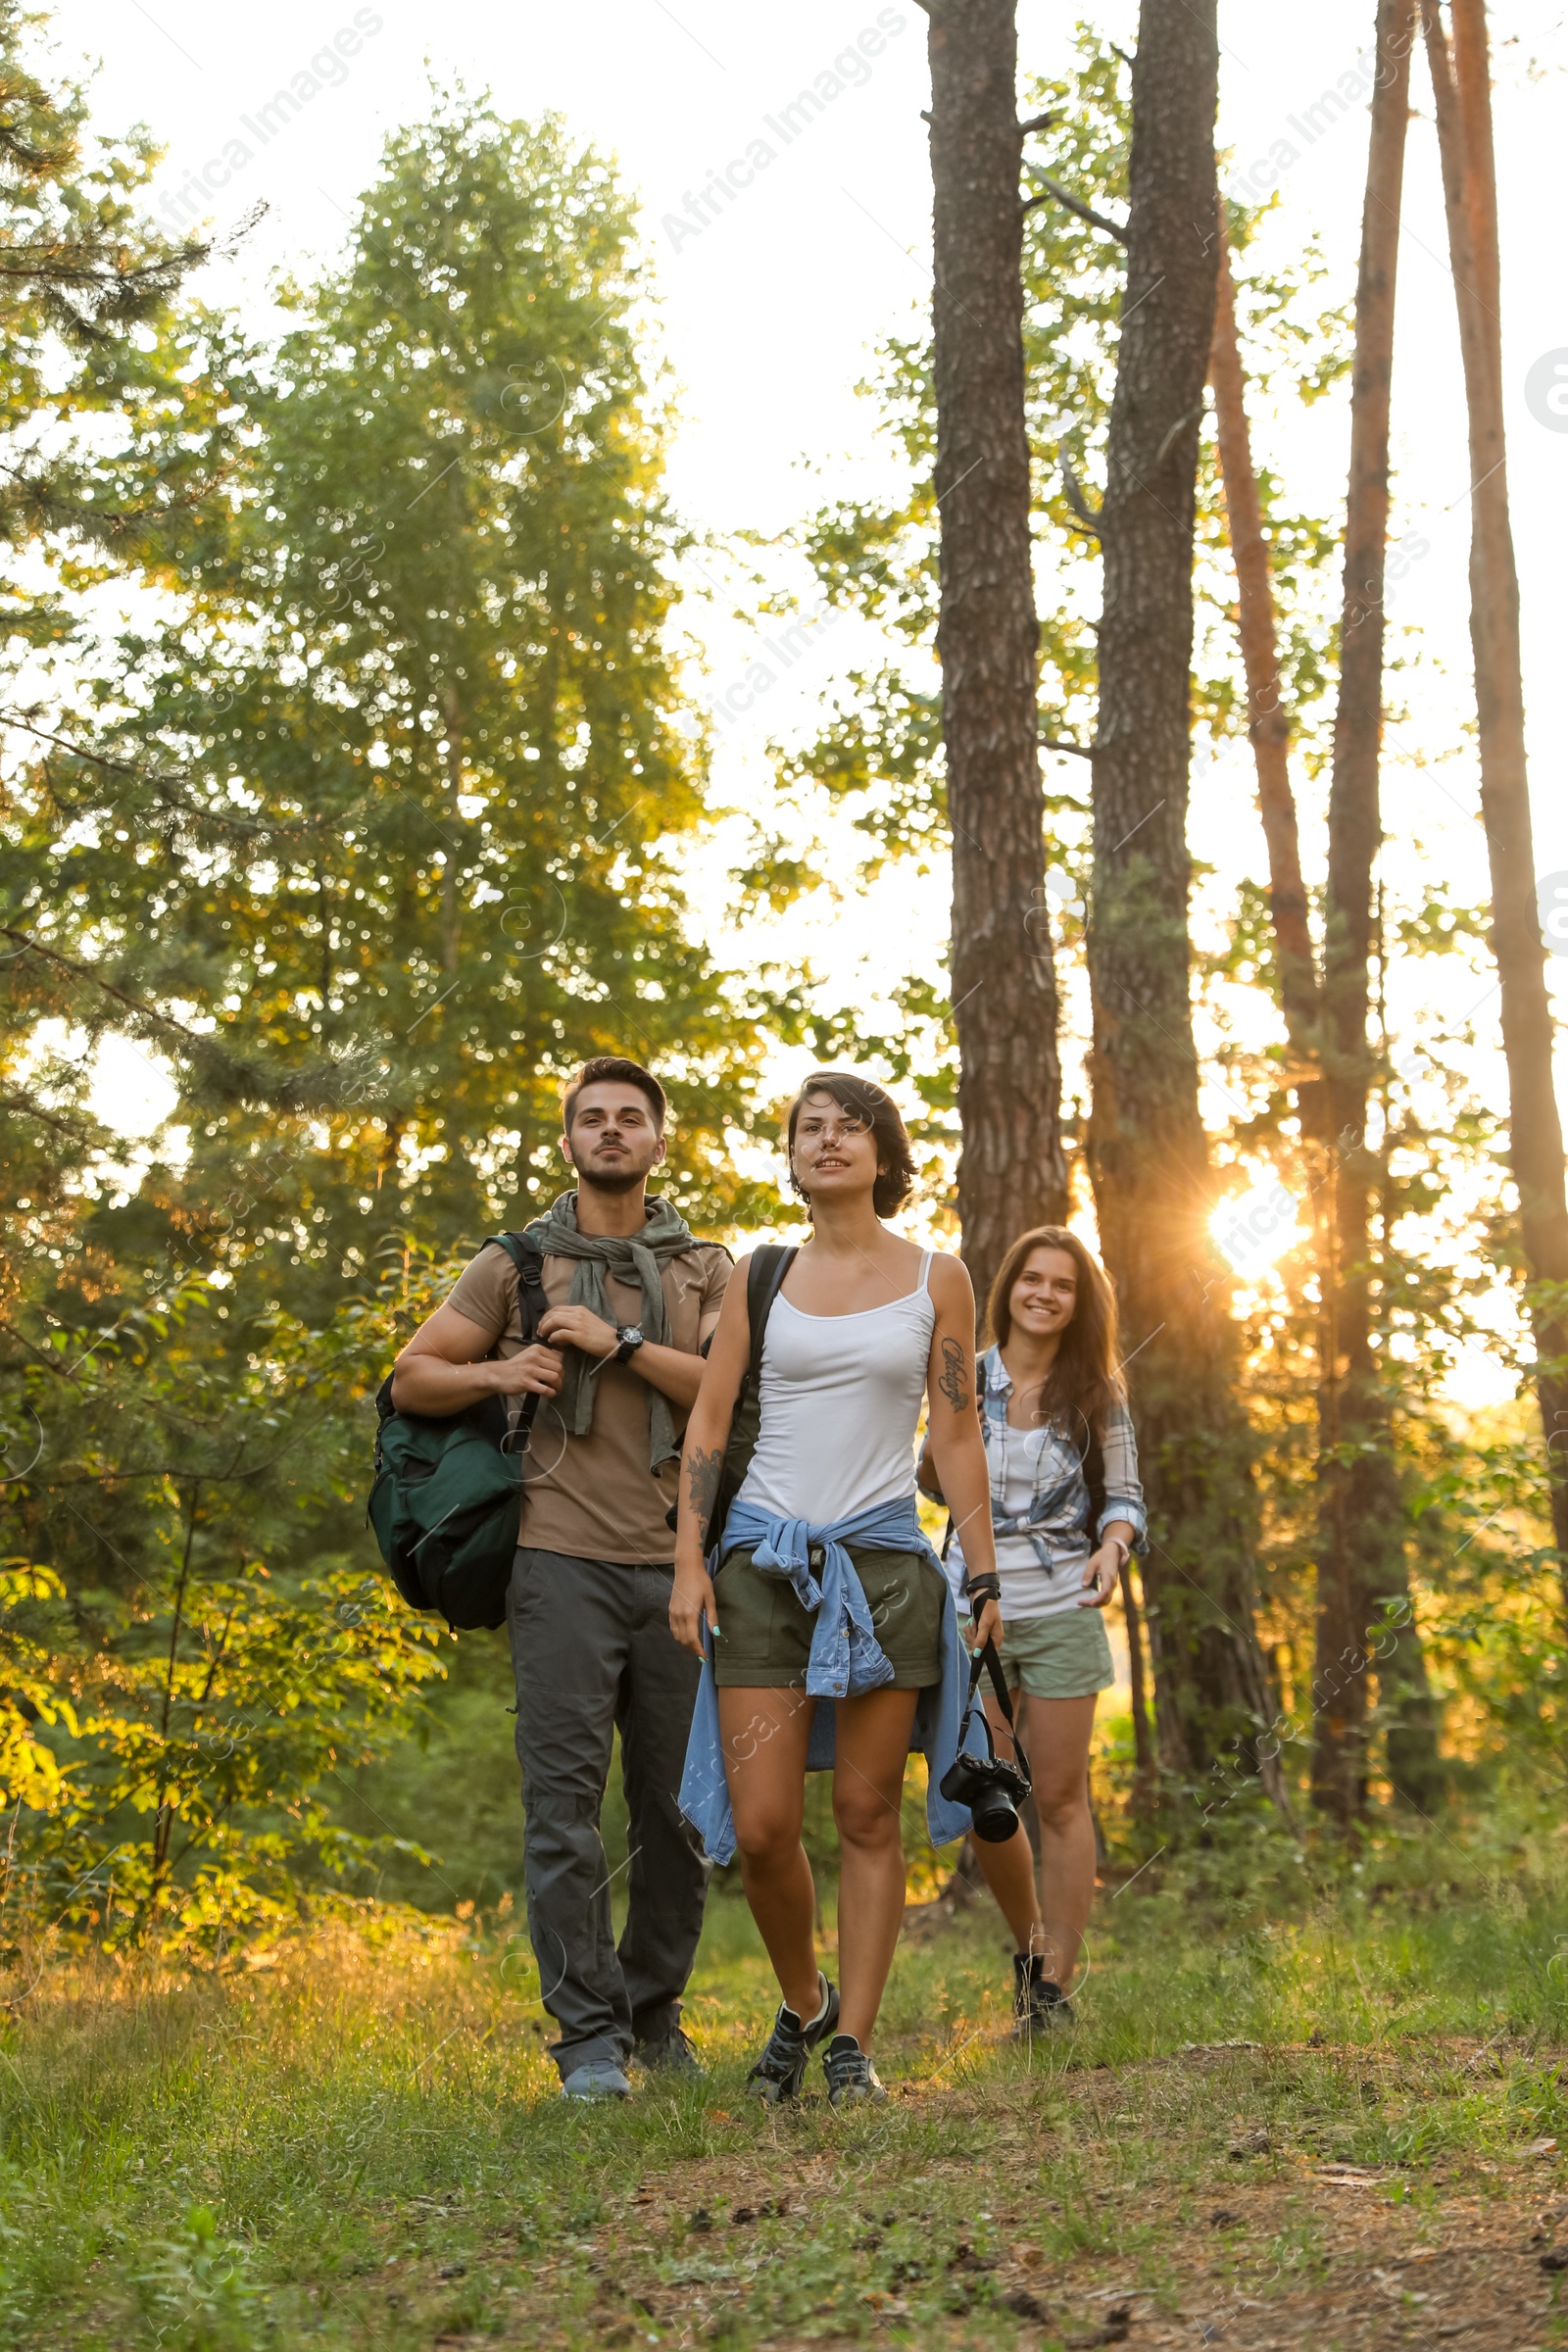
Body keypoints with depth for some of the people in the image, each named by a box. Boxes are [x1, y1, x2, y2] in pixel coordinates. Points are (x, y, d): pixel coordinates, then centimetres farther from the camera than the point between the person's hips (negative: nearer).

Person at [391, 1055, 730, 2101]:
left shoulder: (707, 1269, 14)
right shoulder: (518, 1264, 11)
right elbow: (412, 1377, 12)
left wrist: (623, 1343, -9)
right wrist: (497, 1372, -6)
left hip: (679, 1565, 2)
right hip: (564, 1559, -2)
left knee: (683, 1806, 6)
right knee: (565, 1802, -7)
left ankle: (654, 2009, 22)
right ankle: (590, 2039, -3)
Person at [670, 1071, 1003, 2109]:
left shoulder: (937, 1279, 6)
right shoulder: (760, 1278, 8)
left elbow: (959, 1436, 7)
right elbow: (708, 1423, 7)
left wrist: (986, 1576, 1)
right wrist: (688, 1562, -2)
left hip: (883, 1558, -1)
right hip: (765, 1558, 1)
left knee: (867, 1812, 0)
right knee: (760, 1825, -4)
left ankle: (853, 2043, 10)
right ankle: (802, 2003, 21)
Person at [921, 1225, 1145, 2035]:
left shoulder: (1096, 1392, 2)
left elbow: (1123, 1497, 4)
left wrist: (1112, 1547, -17)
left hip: (1061, 1611, -1)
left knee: (1059, 1799, 0)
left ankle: (1055, 1985, 7)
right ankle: (1029, 1940, 28)